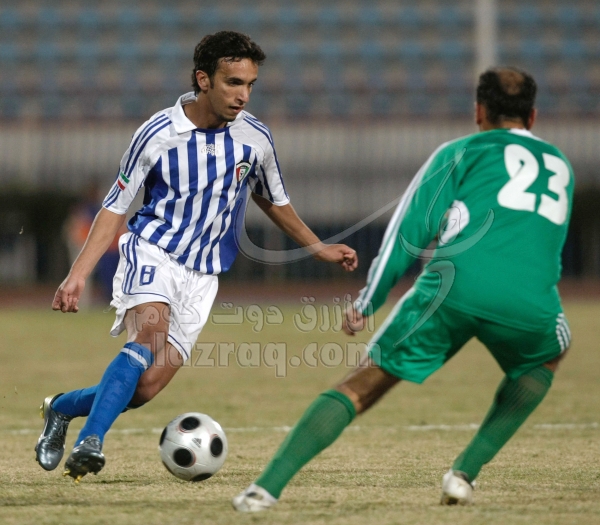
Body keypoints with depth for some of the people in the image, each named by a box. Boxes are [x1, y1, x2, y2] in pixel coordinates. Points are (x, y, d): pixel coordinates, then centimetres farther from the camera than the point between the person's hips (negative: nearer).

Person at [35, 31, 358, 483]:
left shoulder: (255, 137, 0)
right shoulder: (158, 134, -9)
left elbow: (274, 202, 20)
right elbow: (116, 207, -2)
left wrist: (321, 250, 25)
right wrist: (79, 274, -10)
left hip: (202, 275, 3)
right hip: (152, 253, -3)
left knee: (146, 387, -11)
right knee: (150, 335, -34)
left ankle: (61, 409, 14)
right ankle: (89, 443, -35)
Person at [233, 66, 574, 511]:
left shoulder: (463, 152, 22)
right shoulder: (560, 167, 33)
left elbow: (412, 226, 11)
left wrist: (368, 301, 12)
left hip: (456, 286, -1)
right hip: (530, 304, 2)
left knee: (362, 385, 7)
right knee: (546, 358, 35)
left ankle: (267, 487, -7)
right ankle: (466, 472, 19)